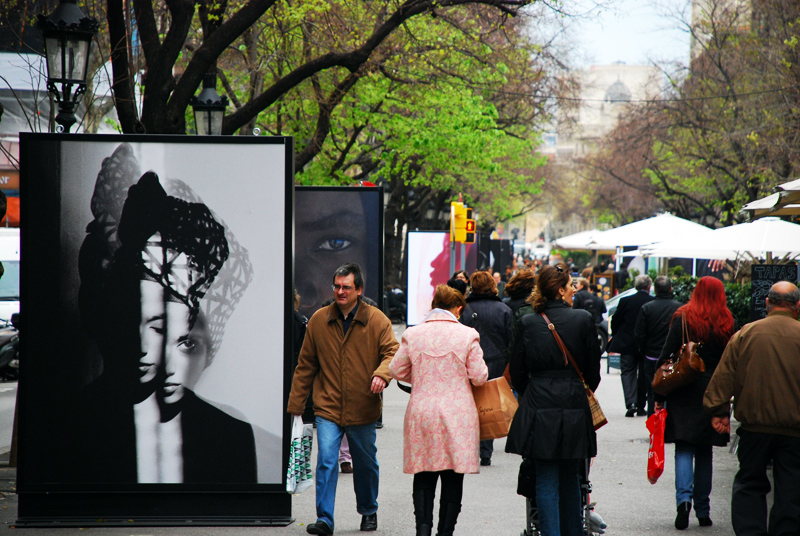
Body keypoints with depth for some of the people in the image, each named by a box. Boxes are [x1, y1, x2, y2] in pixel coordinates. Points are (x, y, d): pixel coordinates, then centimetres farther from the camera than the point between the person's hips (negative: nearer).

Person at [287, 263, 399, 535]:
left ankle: (368, 512, 35)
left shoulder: (377, 320, -2)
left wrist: (381, 374, -26)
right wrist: (295, 403, 8)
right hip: (327, 407, 0)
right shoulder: (319, 320, 3)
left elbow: (392, 351, -4)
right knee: (326, 461, -13)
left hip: (363, 409, 0)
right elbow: (306, 365, 8)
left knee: (365, 464, 14)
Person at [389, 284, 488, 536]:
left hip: (421, 412, 2)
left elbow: (396, 370, 7)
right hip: (457, 414, -2)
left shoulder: (412, 335, -1)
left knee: (424, 477, 10)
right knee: (452, 478, 6)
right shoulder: (467, 335, -6)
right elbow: (479, 377, -3)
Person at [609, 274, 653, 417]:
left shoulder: (626, 301, -8)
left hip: (627, 344, -1)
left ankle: (631, 403, -16)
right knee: (644, 375, 14)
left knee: (628, 373, 2)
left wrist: (616, 337, 15)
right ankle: (641, 406, 18)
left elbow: (615, 321, -1)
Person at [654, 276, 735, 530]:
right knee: (704, 451, 12)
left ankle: (684, 498, -21)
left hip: (684, 392, -2)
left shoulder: (682, 318, -5)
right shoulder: (728, 323, 0)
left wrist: (658, 395, -1)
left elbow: (665, 357, -6)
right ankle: (703, 510, 13)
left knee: (684, 448, 1)